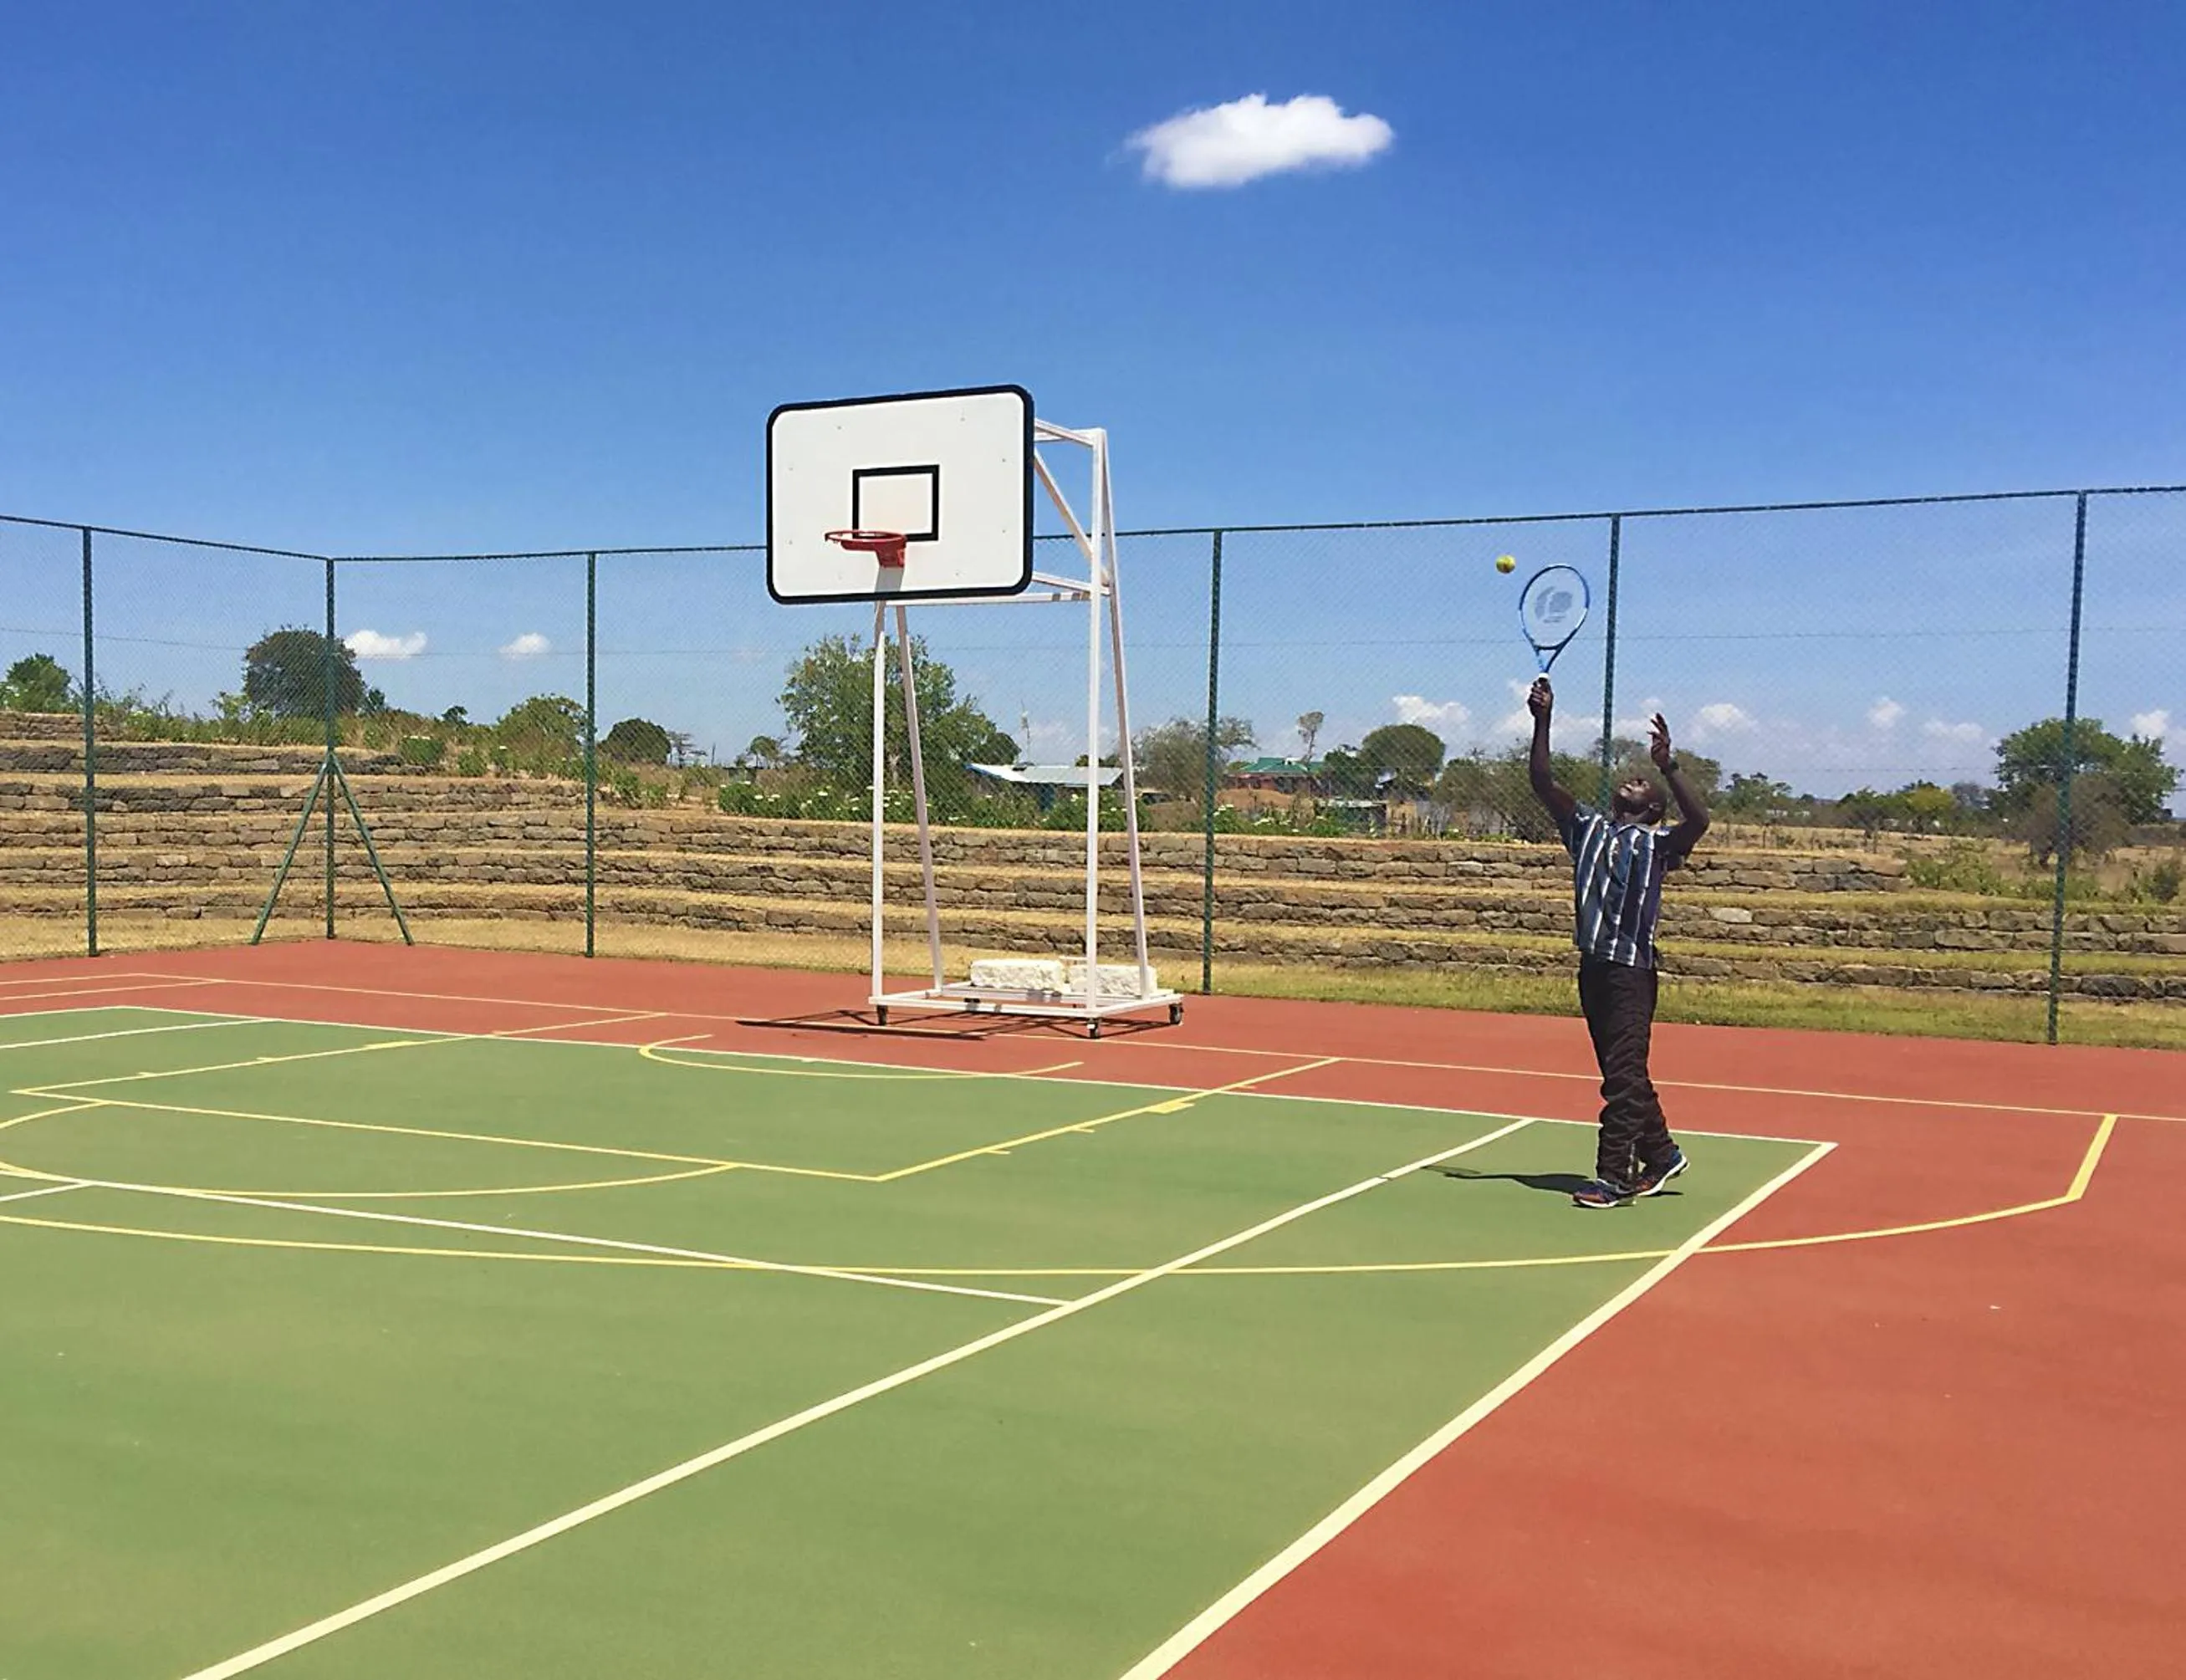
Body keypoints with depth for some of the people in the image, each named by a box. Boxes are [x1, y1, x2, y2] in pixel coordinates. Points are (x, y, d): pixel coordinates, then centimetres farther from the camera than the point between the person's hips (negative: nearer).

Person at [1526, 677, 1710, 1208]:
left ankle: (1615, 1176, -2)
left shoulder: (1657, 842, 1)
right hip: (1593, 965, 6)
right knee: (1623, 1074, 15)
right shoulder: (1587, 828, 14)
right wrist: (1542, 722, -2)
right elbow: (1543, 784, 7)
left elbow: (1699, 821, -19)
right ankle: (1661, 1153, 30)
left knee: (1623, 1076, -6)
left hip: (1632, 970, -6)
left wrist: (1668, 767, -28)